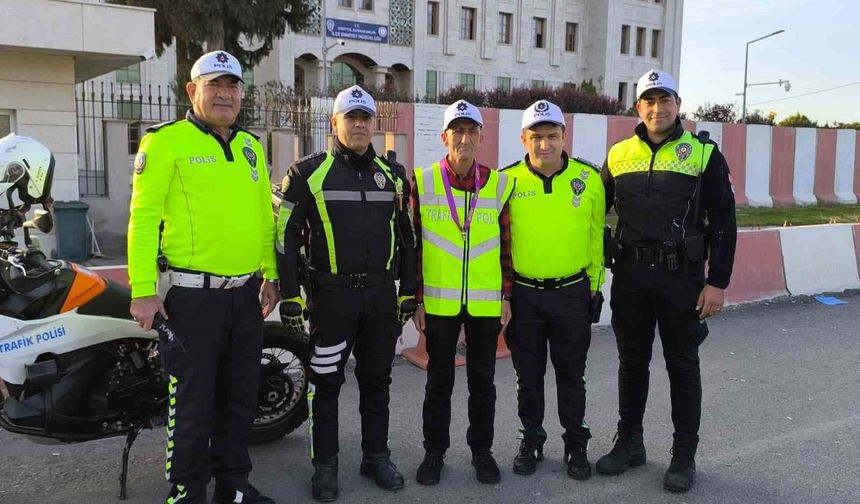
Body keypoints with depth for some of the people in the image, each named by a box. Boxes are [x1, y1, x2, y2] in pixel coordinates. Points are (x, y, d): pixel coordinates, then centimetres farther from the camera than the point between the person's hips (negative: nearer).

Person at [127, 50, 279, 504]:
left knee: (240, 397, 15)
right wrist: (143, 290, -14)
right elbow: (143, 217, -10)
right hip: (192, 295, -6)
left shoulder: (251, 145, 13)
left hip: (245, 293, 6)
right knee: (193, 401, 3)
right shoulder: (166, 141, -6)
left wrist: (271, 274, 15)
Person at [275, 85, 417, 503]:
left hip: (382, 295, 4)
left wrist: (408, 291, 10)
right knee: (326, 382, 5)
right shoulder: (309, 172, -2)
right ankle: (325, 465, 18)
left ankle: (377, 456, 26)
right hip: (332, 295, -3)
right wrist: (290, 294, -8)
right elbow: (286, 234, -3)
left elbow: (407, 237, 14)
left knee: (376, 380, 13)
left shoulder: (393, 175, 10)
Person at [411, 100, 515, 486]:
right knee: (439, 380, 10)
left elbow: (507, 246, 7)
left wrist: (506, 296, 3)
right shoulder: (423, 182, -2)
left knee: (483, 379, 12)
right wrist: (417, 300, -1)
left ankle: (481, 450, 27)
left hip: (486, 303, 1)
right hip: (439, 301, -1)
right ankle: (434, 451, 25)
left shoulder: (500, 184, 2)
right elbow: (414, 245, 1)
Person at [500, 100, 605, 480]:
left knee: (571, 374, 12)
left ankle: (576, 445, 27)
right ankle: (531, 441, 30)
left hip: (573, 292, 0)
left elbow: (596, 236, 4)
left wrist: (594, 285, 5)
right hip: (523, 294, 0)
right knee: (529, 375, 13)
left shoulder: (588, 178, -4)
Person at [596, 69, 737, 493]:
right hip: (629, 274, 3)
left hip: (681, 276, -3)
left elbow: (723, 223, -3)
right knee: (632, 361, 13)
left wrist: (718, 282, -8)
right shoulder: (619, 155, 6)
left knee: (682, 365, 8)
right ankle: (629, 443, 28)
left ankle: (684, 455, 21)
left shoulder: (704, 154, -3)